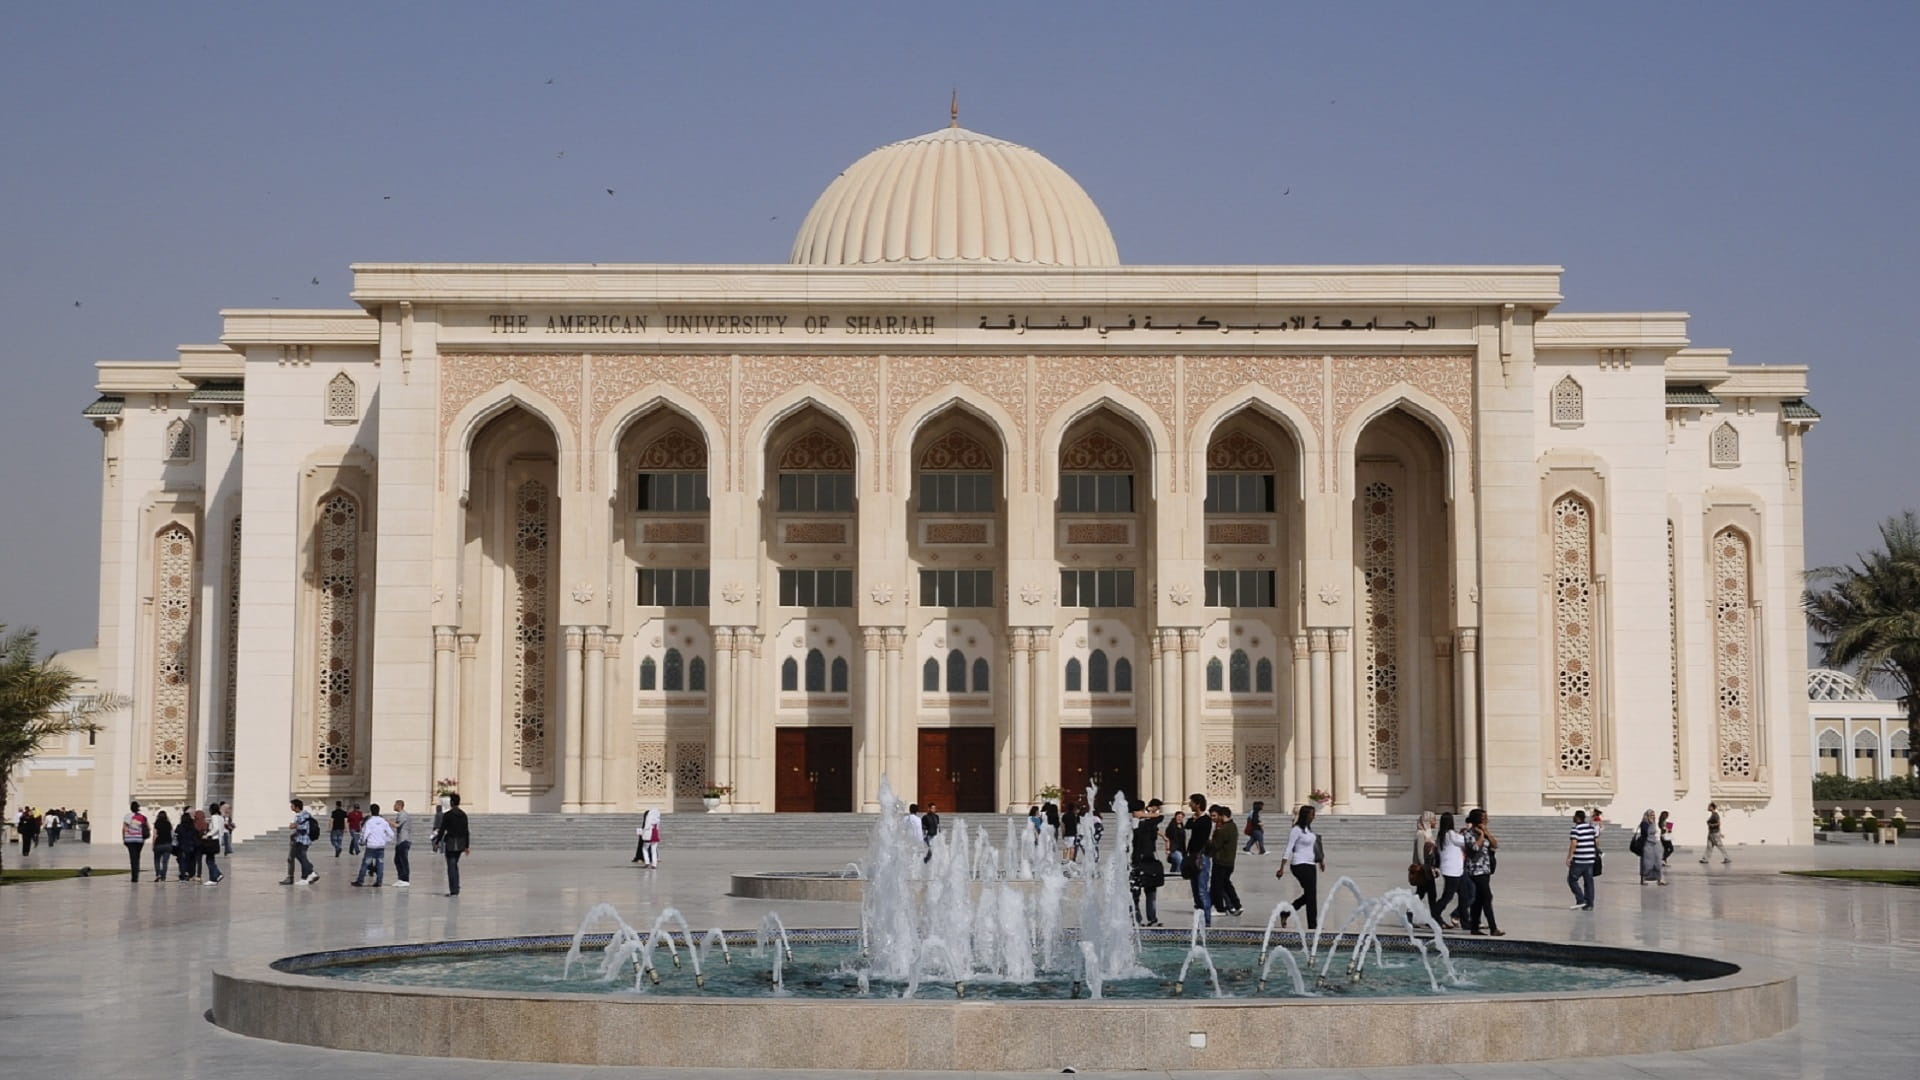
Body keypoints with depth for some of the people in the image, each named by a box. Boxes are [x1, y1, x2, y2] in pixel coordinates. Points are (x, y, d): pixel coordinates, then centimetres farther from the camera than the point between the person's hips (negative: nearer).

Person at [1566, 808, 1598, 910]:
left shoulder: (1576, 829, -13)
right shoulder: (1592, 828, 8)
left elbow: (1573, 844, -20)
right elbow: (1597, 841, 14)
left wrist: (1569, 857, -15)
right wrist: (1595, 851, 27)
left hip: (1578, 860, -7)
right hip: (1590, 860, 7)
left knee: (1572, 879, 4)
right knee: (1588, 882, 10)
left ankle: (1580, 900, -6)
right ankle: (1589, 904, 10)